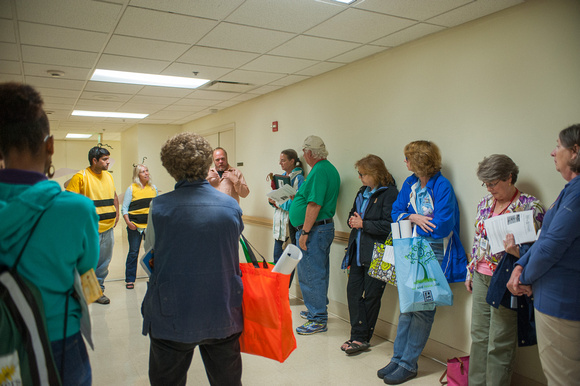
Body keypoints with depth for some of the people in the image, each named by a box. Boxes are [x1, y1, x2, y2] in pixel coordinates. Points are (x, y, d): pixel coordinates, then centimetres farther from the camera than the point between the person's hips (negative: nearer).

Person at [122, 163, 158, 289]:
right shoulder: (131, 189, -1)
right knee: (133, 252, 1)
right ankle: (130, 279, 13)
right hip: (135, 225, -3)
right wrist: (128, 222, -13)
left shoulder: (153, 188, 10)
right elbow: (124, 208, 0)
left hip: (151, 225, 3)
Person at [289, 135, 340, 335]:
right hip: (326, 227, 11)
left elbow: (314, 205, -24)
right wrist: (298, 197, 20)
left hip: (314, 229, -11)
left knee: (311, 275, -1)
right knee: (319, 273, 20)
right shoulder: (329, 168, 14)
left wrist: (305, 232, -22)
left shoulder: (319, 171, -19)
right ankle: (317, 310, 34)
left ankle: (318, 320, 9)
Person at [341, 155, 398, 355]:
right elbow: (353, 213, 25)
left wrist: (363, 224, -14)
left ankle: (362, 338, 17)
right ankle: (358, 336, 14)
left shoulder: (389, 193, -11)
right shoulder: (363, 191, 15)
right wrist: (353, 220, 3)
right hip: (358, 252, 8)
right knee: (353, 291, 5)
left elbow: (388, 225, -19)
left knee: (371, 296, 4)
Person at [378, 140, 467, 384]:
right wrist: (414, 217, -12)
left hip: (435, 254, -7)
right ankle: (398, 357, 19)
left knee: (422, 308, 0)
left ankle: (408, 364, 10)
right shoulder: (409, 183, 9)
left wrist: (412, 221, -7)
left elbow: (442, 226, -19)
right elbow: (396, 212, 9)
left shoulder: (442, 186, -13)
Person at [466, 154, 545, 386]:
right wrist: (470, 272, 17)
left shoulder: (530, 206, -11)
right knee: (478, 335, 16)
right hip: (481, 278, 6)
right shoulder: (485, 203, 8)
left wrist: (517, 250, -30)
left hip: (504, 282, -6)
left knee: (499, 343, 4)